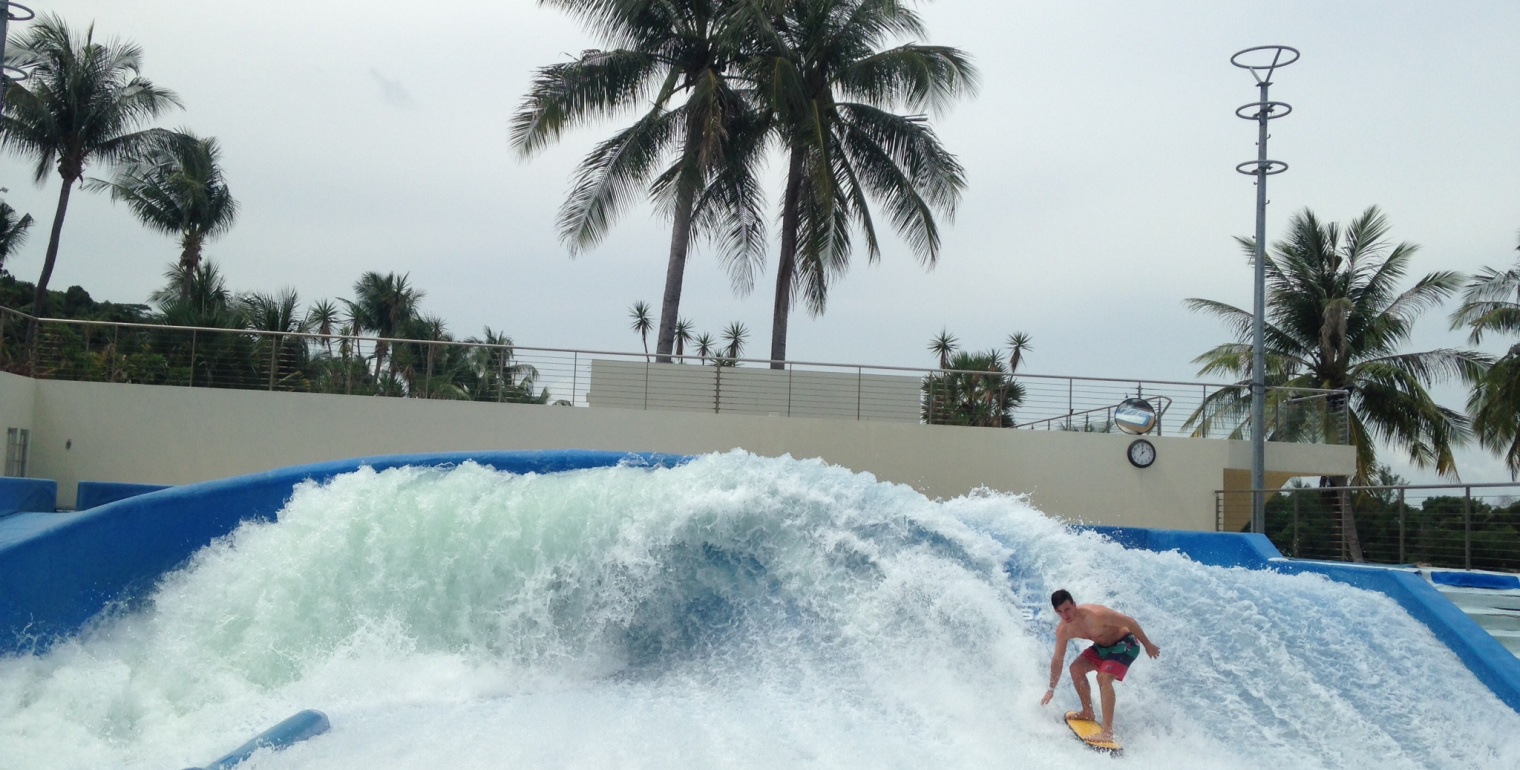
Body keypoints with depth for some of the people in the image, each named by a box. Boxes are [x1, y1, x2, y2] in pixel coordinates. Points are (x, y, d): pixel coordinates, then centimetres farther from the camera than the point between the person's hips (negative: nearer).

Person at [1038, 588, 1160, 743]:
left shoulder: (1095, 614, -34)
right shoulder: (1063, 630, -12)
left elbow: (1130, 622, -24)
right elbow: (1058, 659, 2)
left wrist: (1148, 646, -17)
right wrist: (1051, 690, 7)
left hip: (1125, 644, -8)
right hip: (1103, 646, 8)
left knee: (1103, 677, -25)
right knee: (1076, 668, 4)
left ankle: (1108, 732, -27)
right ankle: (1088, 713, 22)